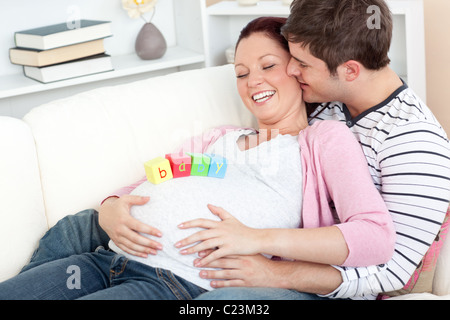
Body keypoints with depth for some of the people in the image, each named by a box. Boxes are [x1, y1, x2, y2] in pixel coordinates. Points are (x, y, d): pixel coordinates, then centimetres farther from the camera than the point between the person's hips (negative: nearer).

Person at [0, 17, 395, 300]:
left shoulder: (325, 138, 9)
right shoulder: (219, 138, 28)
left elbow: (377, 237, -9)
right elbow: (135, 187, 23)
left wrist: (255, 239, -18)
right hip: (109, 259, 7)